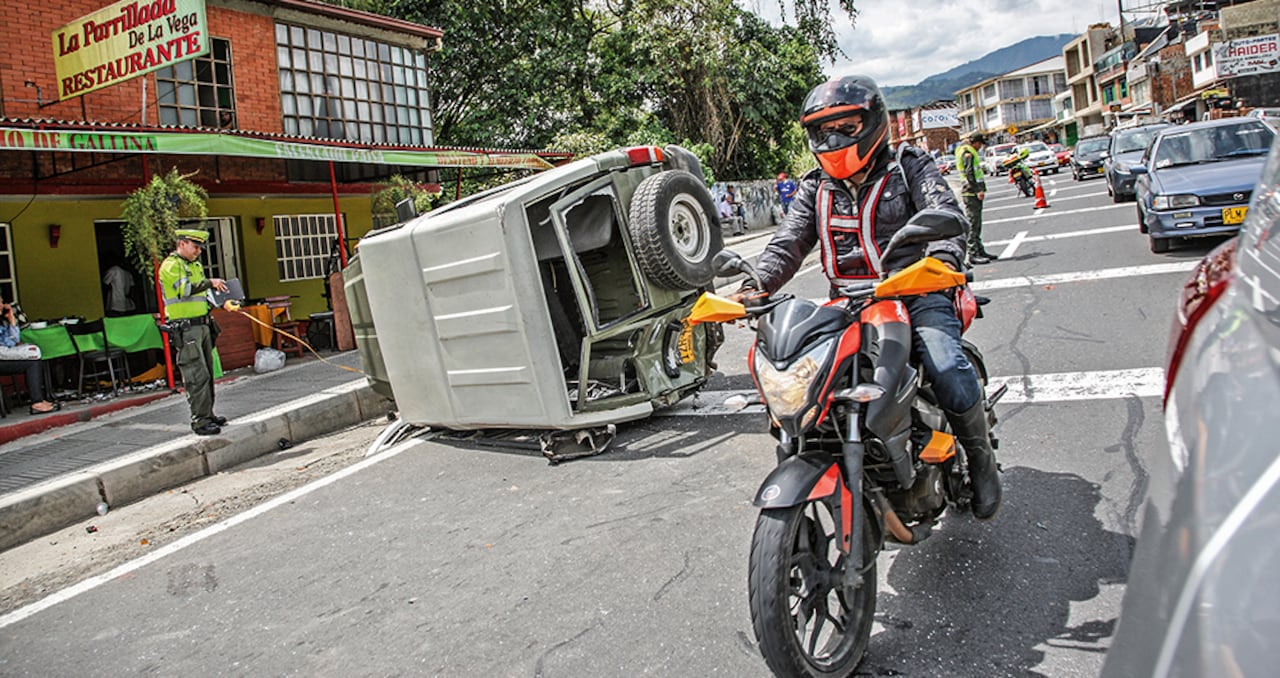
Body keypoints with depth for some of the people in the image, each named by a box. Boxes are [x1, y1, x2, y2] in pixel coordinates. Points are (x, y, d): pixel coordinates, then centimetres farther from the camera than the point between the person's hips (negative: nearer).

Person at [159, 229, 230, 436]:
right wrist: (210, 282, -29)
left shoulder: (196, 265, 20)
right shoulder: (170, 266, -9)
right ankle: (200, 421, -7)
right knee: (197, 375, -11)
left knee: (207, 372, 12)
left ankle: (208, 414, 21)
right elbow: (184, 289, -25)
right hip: (186, 329, -9)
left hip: (203, 325, 9)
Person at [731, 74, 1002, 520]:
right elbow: (787, 244, 3)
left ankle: (980, 459, 3)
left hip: (915, 292, -4)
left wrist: (942, 259, -36)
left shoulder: (909, 169, 5)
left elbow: (945, 214, -12)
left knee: (950, 377, -26)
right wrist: (755, 285, -17)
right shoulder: (814, 190, 15)